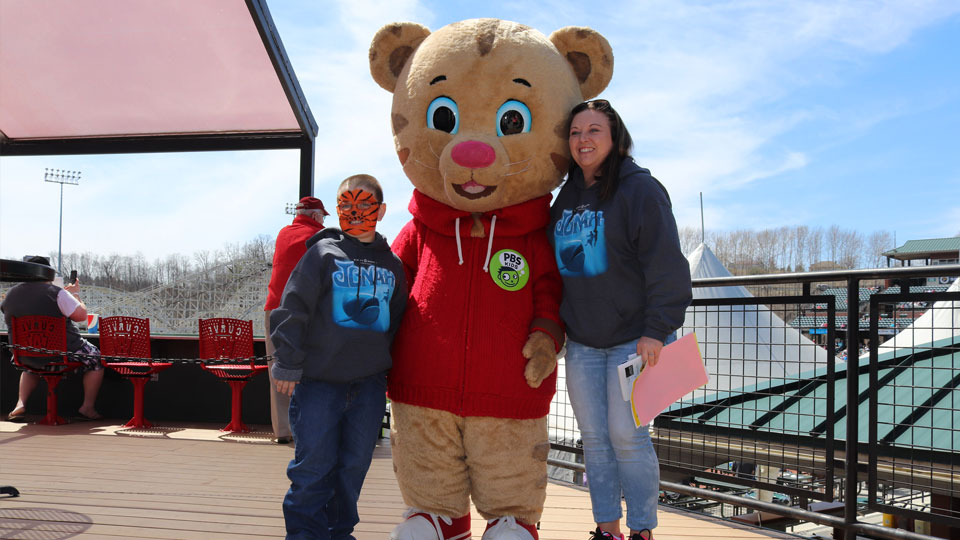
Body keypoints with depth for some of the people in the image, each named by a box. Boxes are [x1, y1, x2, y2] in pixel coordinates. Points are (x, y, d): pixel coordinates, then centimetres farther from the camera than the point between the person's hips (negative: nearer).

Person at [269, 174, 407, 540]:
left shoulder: (391, 265, 10)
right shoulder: (323, 252, -2)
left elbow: (399, 322, 17)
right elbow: (293, 308, -5)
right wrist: (289, 365, -8)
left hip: (369, 383, 4)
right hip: (319, 380, -3)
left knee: (355, 464, 11)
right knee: (314, 464, 1)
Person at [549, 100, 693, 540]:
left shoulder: (640, 189, -7)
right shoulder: (566, 198, 12)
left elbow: (665, 265, -12)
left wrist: (656, 330, -18)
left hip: (632, 336, -6)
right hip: (581, 342, 6)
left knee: (626, 435, -5)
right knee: (594, 437, 8)